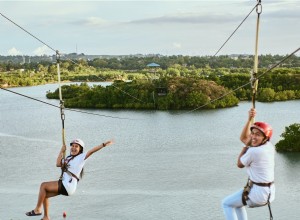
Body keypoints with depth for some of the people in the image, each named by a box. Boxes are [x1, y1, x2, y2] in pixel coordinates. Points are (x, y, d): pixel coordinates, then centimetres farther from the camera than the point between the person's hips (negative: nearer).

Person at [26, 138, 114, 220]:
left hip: (68, 185, -8)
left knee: (43, 185, -10)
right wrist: (62, 151, 12)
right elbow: (58, 164, 9)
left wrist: (103, 144, -26)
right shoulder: (69, 158, 19)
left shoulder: (81, 157, -4)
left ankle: (37, 210, 0)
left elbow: (91, 151, -15)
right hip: (64, 184, 8)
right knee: (45, 195, 8)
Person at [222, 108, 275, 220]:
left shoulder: (253, 151, -25)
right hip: (270, 192, 9)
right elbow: (243, 138, 10)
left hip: (257, 192, -9)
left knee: (226, 203, 11)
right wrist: (249, 119, 2)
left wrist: (247, 145, -2)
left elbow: (240, 164, -5)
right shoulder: (269, 146, 0)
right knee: (237, 202, 31)